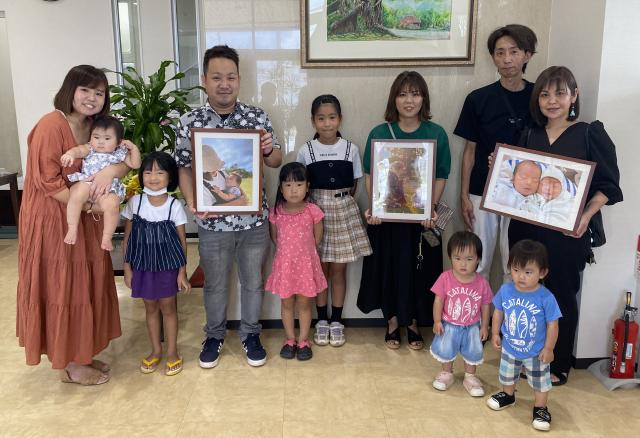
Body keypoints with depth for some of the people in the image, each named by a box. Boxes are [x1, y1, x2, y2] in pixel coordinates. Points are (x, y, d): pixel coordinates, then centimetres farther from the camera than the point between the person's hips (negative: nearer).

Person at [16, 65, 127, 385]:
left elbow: (125, 161, 0)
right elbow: (48, 182, -20)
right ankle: (69, 365, 19)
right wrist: (90, 205, -18)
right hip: (52, 220, -8)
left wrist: (111, 170, -22)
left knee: (85, 286, 14)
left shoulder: (95, 127, 8)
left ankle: (81, 354, 30)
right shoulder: (51, 126, -17)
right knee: (62, 288, 4)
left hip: (83, 220, 8)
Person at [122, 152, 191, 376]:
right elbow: (127, 238, 1)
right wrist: (127, 268, 0)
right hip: (143, 265, 2)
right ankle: (156, 350, 32)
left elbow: (182, 241, -5)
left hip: (168, 265, -2)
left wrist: (182, 272, -6)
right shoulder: (135, 202, -5)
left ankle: (172, 352, 25)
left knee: (168, 307, 9)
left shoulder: (174, 205, -10)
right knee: (151, 307, 15)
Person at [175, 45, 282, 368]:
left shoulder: (257, 117, -3)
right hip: (212, 221, 0)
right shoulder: (189, 122, -5)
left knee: (253, 281, 16)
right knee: (215, 284, 17)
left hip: (254, 218, 1)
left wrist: (269, 150, -18)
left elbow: (275, 162, 4)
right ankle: (214, 335, 38)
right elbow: (184, 168, -1)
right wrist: (192, 201, -17)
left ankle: (250, 333, 37)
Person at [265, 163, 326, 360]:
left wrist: (304, 251, 4)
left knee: (304, 303, 11)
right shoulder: (276, 212, -8)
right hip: (284, 264, 1)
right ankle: (290, 340, 29)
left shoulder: (312, 211, -12)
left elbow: (317, 238, 0)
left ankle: (303, 341, 26)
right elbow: (274, 237, 6)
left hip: (306, 263, -1)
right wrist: (288, 251, 3)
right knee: (286, 303, 13)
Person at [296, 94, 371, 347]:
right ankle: (322, 321, 22)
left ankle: (336, 322, 21)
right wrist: (321, 203, -4)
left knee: (339, 270, 8)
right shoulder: (305, 151, -4)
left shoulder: (351, 149, -2)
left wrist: (340, 202, -1)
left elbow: (354, 185, 7)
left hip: (343, 212, 1)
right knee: (320, 269, 8)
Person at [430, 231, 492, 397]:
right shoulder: (446, 278, -16)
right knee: (445, 349, -3)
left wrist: (484, 326, 2)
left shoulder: (482, 283, -12)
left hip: (472, 326, 1)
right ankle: (447, 373, 26)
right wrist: (437, 321, -10)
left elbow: (485, 305, -1)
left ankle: (470, 377, 26)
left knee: (474, 352, 0)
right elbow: (438, 300, -8)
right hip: (449, 325, -1)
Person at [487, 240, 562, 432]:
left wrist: (548, 348, -12)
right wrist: (495, 334, 2)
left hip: (536, 352, -3)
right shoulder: (505, 290, -18)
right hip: (509, 347, 3)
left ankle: (540, 408, 39)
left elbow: (552, 324, -16)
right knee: (507, 375, 26)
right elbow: (498, 312, -1)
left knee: (540, 381, 17)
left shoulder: (546, 297, -27)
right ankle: (508, 396, 52)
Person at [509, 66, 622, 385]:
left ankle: (559, 365, 26)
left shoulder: (590, 134, -4)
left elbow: (607, 186, -4)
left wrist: (586, 215, -19)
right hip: (525, 229, 4)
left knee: (561, 296, 8)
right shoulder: (529, 136, 10)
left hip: (565, 233, -4)